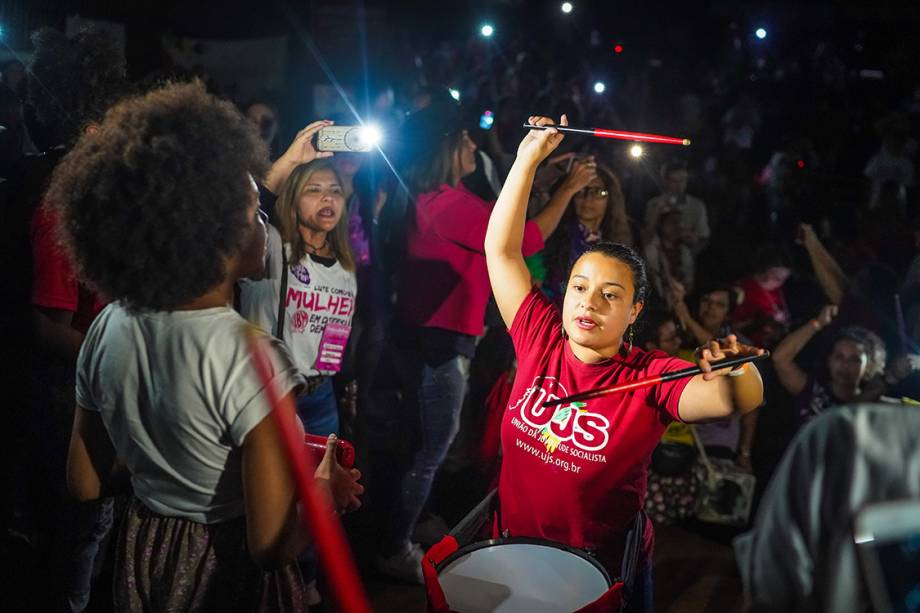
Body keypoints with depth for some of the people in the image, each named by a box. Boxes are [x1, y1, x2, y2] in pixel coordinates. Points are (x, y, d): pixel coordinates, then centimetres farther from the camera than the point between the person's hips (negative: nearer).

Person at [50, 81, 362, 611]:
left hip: (143, 557, 6)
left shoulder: (107, 328, -8)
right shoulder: (249, 358, -28)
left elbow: (86, 484, 3)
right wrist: (325, 491, -9)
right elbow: (272, 544, -27)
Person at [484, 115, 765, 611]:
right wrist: (528, 159, -8)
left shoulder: (650, 379, -17)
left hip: (602, 573, -3)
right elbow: (501, 249, -6)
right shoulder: (540, 339, -8)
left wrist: (735, 370, -55)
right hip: (512, 549, 3)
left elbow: (738, 401, -33)